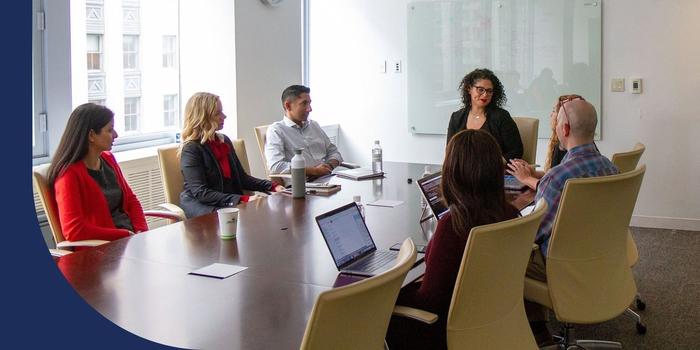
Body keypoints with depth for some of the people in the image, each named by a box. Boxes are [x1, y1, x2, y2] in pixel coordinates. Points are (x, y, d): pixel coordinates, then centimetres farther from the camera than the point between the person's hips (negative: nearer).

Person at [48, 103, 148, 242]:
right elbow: (73, 230, -18)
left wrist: (141, 231, -1)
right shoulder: (70, 174, -11)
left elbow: (131, 199, 18)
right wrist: (125, 235, -16)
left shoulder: (108, 159, 12)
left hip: (130, 235, 7)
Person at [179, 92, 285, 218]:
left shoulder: (224, 141, 15)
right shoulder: (191, 149, -8)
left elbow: (241, 178, 19)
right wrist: (244, 199, -25)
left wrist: (273, 187, 1)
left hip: (230, 203, 8)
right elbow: (201, 193, -17)